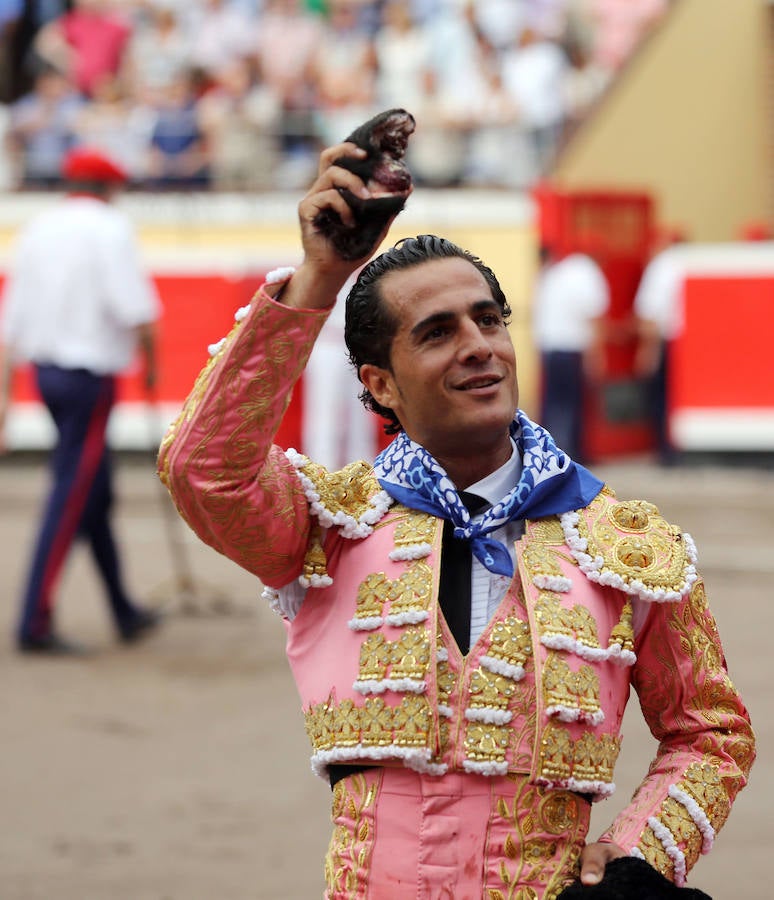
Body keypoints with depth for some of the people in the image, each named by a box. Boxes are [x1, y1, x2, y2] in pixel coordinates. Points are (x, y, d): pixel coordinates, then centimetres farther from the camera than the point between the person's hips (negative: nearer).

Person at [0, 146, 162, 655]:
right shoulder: (110, 227, -8)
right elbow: (135, 308, -18)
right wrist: (150, 361, -2)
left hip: (45, 369, 8)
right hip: (92, 372, -8)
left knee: (95, 495, 16)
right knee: (71, 498, -7)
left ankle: (125, 613, 25)